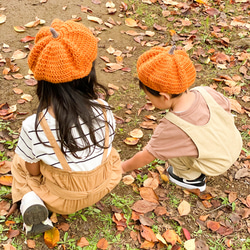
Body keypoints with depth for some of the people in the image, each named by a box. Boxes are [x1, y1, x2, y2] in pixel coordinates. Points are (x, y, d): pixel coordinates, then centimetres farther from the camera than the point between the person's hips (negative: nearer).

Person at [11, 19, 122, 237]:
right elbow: (104, 149, -5)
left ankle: (31, 203, 0)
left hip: (62, 198, -2)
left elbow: (33, 171, -14)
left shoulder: (33, 127, -34)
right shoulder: (104, 111, -27)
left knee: (20, 162, 24)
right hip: (101, 187, 3)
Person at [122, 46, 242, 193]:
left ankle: (192, 178, 15)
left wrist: (124, 167, 0)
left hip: (216, 166, -5)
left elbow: (145, 158, -19)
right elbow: (227, 107, 0)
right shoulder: (206, 92, -22)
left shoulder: (169, 129, -34)